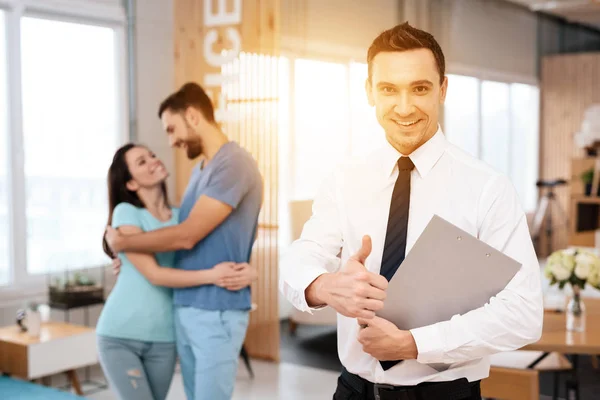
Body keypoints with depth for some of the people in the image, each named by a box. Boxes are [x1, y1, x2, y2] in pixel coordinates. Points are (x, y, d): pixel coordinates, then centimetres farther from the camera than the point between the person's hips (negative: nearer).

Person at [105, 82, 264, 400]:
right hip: (184, 307, 8)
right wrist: (133, 258, 12)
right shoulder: (199, 170, 15)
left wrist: (123, 243, -5)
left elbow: (186, 236, -18)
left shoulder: (234, 164, -15)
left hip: (217, 311, -8)